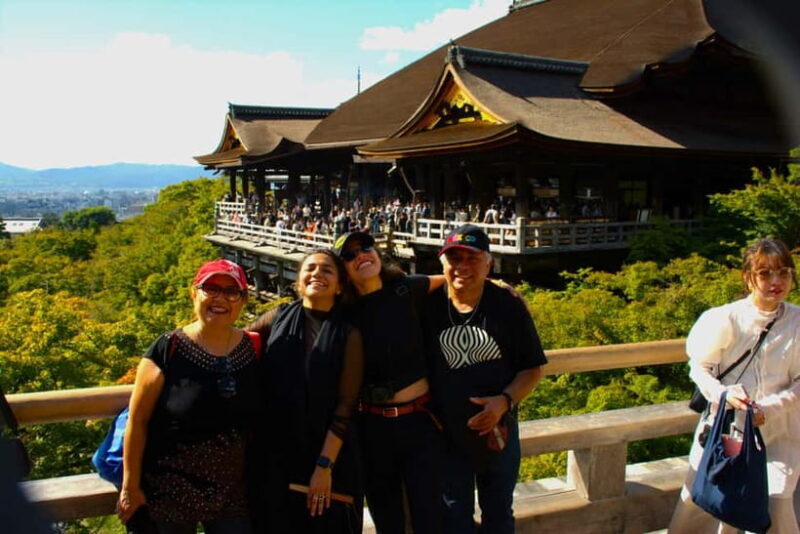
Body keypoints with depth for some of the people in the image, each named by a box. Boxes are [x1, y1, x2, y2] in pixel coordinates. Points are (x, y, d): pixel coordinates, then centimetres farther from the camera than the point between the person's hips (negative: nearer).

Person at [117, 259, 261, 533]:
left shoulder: (253, 349, -3)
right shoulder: (168, 350, -13)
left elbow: (255, 422, 7)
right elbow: (137, 421, -8)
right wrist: (130, 486, -6)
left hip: (232, 494, 3)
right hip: (169, 492, -3)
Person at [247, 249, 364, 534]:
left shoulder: (348, 335, -3)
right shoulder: (277, 319, 2)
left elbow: (345, 407, -7)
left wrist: (324, 465, -13)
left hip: (326, 454, -2)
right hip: (272, 453, 2)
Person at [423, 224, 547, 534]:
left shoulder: (509, 307, -11)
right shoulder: (428, 306, -11)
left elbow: (533, 368, -5)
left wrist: (505, 401, -21)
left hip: (498, 430, 0)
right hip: (446, 434, 0)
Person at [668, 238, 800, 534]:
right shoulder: (727, 319, -10)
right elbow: (699, 366, -1)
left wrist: (769, 408, -16)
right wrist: (723, 393, -19)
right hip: (725, 426, 0)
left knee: (775, 504, -11)